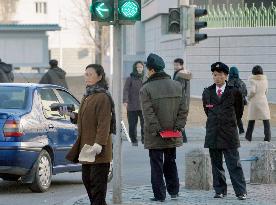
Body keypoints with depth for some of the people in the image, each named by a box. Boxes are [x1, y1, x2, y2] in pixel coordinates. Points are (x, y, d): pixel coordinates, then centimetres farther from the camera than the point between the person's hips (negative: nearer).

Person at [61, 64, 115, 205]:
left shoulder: (102, 98, -14)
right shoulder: (87, 96, 17)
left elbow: (104, 123, -20)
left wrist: (99, 143, -28)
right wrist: (70, 115, 13)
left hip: (98, 150, -10)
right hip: (86, 146, 10)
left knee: (97, 181, -6)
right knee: (87, 179, 14)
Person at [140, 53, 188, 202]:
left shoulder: (146, 89, -12)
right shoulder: (177, 86, 3)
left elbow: (148, 113, -17)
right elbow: (183, 109, 1)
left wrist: (156, 130, -15)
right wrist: (178, 126, -1)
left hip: (155, 138, -5)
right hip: (172, 136, 5)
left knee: (157, 165, 2)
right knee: (170, 162, 19)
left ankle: (159, 195, 2)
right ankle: (174, 192, 23)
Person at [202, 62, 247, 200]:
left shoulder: (234, 92, -3)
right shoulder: (207, 92, 6)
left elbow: (239, 110, 10)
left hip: (229, 135, -3)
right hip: (213, 134, 3)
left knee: (234, 164, -6)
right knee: (216, 164, 7)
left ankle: (241, 192, -4)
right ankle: (220, 191, 15)